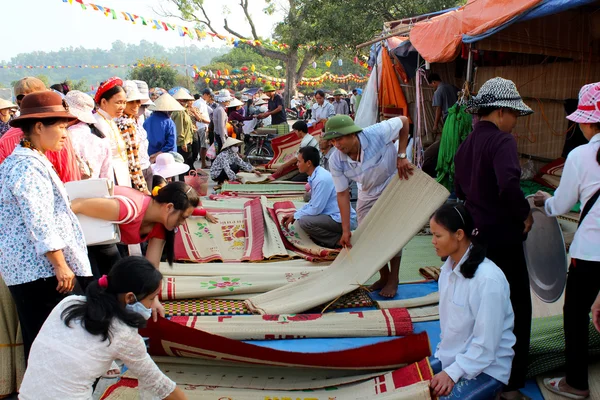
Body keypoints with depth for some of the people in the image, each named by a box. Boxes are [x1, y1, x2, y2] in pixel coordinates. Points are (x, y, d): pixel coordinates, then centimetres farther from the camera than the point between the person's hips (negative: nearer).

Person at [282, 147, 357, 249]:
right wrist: (294, 214, 8)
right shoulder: (316, 175, 6)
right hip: (336, 216, 10)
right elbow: (313, 203, 17)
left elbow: (315, 209, -20)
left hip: (344, 220, -10)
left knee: (304, 221, -23)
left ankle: (339, 240, -9)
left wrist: (295, 216, -5)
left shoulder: (322, 179, -22)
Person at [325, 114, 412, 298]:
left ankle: (393, 280, 13)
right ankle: (383, 277, 26)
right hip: (368, 193, 4)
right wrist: (346, 230, -20)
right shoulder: (336, 161, -24)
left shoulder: (376, 133, -35)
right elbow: (343, 194, -18)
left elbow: (404, 121, -18)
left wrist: (401, 156, -23)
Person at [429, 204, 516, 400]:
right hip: (453, 358, 7)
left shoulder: (488, 279, -25)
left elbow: (486, 345, -22)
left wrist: (452, 373, -20)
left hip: (486, 368, -7)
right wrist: (441, 354, 3)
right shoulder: (448, 268, 0)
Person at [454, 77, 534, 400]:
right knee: (517, 308, 3)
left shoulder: (466, 143, 9)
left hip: (474, 233, 9)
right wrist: (525, 213, -18)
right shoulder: (502, 140, -17)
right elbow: (509, 184, -33)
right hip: (502, 236, -8)